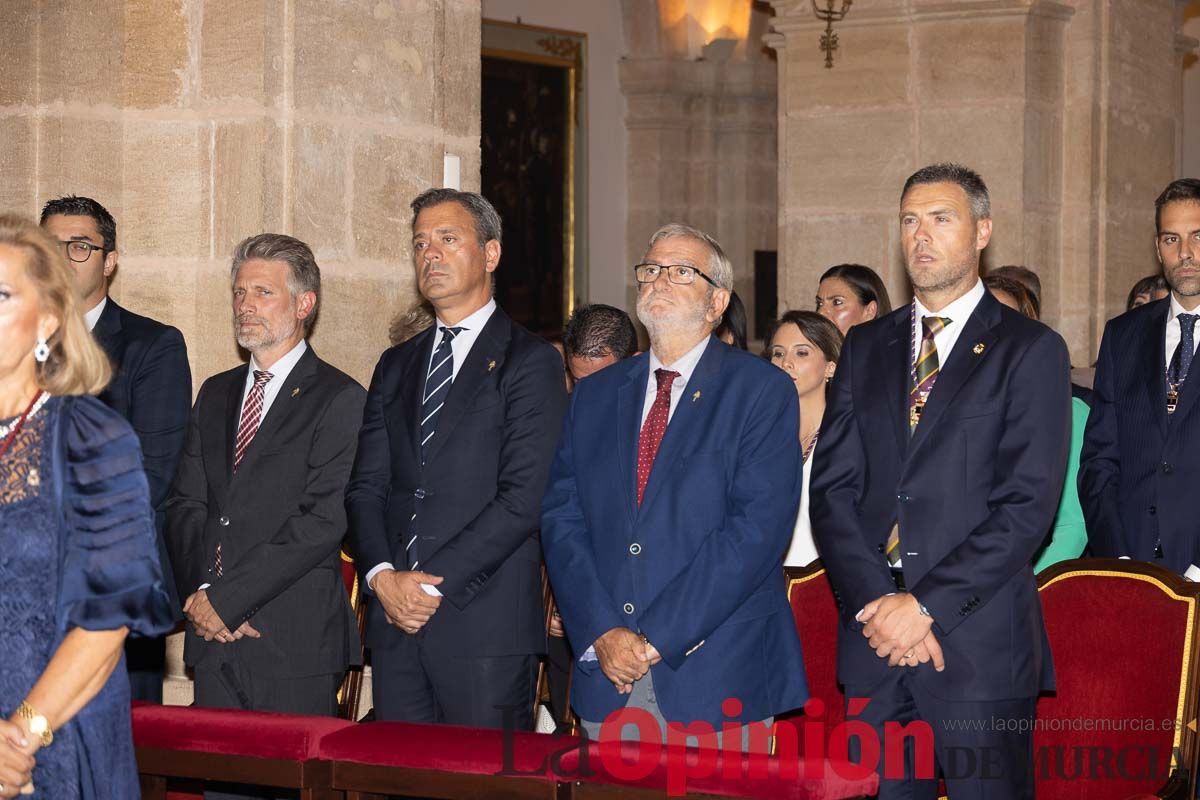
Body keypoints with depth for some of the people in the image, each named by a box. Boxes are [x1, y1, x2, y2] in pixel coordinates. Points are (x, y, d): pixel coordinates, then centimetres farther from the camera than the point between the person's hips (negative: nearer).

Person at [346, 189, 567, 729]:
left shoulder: (530, 362, -1)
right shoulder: (395, 366, 19)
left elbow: (525, 496, -11)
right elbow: (364, 487, 12)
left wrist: (433, 583, -14)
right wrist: (382, 576, -7)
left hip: (488, 625, -5)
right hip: (395, 622, 5)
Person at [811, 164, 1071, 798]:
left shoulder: (1031, 350, 0)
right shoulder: (865, 348, 15)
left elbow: (1028, 503, -8)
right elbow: (832, 488, 7)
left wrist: (927, 604, -14)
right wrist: (874, 603, -8)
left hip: (980, 643, -4)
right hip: (873, 640, 4)